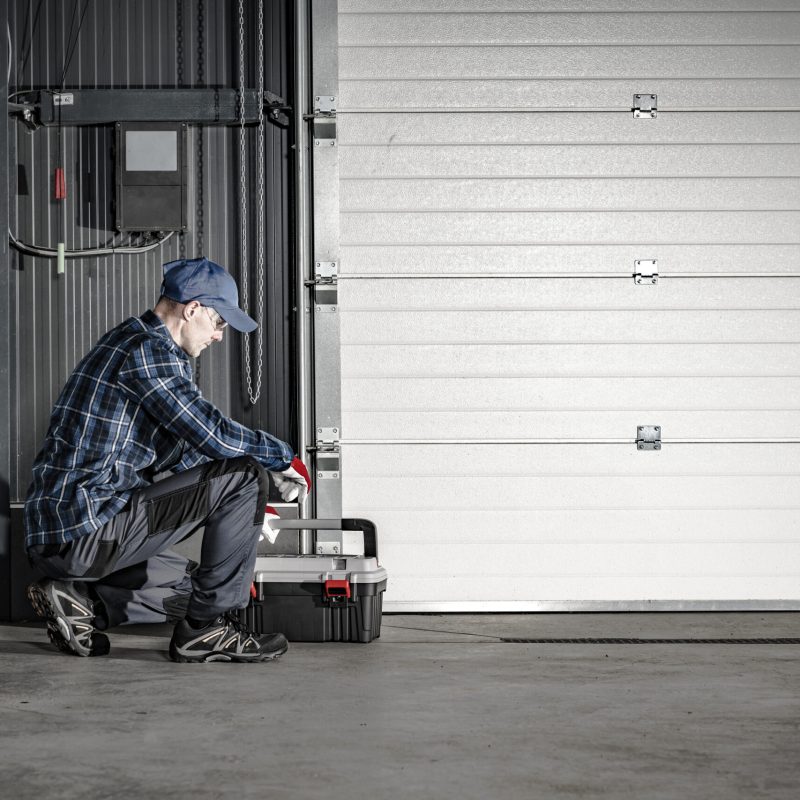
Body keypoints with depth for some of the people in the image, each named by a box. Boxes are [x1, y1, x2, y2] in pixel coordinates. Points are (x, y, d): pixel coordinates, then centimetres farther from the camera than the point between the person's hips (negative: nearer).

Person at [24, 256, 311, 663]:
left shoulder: (128, 340, 20)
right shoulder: (150, 350, -13)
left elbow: (185, 448, 27)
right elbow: (214, 434, -19)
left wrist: (247, 514, 28)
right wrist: (284, 458, -2)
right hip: (89, 531, -10)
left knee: (191, 583, 27)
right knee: (244, 476, -10)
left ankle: (79, 599, 10)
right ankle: (207, 629, -4)